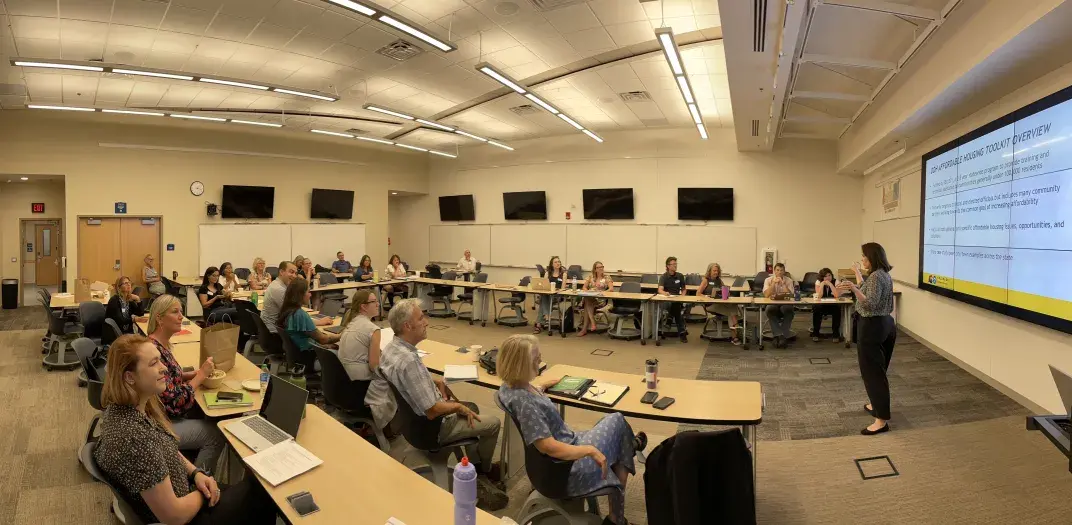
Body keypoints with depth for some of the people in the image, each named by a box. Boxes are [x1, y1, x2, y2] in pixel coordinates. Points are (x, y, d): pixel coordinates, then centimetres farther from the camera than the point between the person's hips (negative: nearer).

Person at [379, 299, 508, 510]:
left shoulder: (391, 348, -5)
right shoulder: (408, 360, -36)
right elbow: (432, 411, -31)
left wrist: (435, 380, 4)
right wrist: (458, 406, -13)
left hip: (413, 417, 9)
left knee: (471, 407, 26)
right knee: (493, 423, 6)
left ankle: (474, 468, 32)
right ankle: (482, 473, 32)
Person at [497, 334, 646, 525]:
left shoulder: (510, 386, -6)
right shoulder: (524, 403, -35)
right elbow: (550, 448, -36)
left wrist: (546, 384, 28)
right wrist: (590, 450, -26)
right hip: (566, 468, -8)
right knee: (616, 420, 9)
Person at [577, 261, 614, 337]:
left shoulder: (607, 277, 5)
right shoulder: (590, 277, 15)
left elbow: (611, 288, -7)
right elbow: (584, 287, 13)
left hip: (600, 299, -3)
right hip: (589, 298, 3)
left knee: (587, 302, -35)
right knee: (587, 300, -37)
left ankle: (584, 329, -35)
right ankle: (593, 322, -39)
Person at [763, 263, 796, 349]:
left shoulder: (788, 280, 3)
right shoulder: (768, 280, 1)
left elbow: (790, 295, -10)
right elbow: (766, 295, -12)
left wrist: (783, 284, -20)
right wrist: (773, 283, -19)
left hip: (785, 303, 0)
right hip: (772, 303, 0)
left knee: (789, 310, -34)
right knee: (769, 310, -35)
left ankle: (784, 336, -28)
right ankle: (779, 335, -32)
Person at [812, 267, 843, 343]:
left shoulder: (836, 281, -5)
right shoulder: (818, 282, -4)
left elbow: (837, 295, -21)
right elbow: (819, 296, -18)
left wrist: (830, 284, -22)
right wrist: (822, 284, -22)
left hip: (833, 306, 0)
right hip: (821, 306, 0)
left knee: (837, 310, -31)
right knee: (816, 309, -31)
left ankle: (836, 334, -15)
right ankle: (815, 334, -16)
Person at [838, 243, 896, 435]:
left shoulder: (875, 276, -20)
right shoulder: (884, 274, 10)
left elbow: (870, 305, -29)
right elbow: (867, 290, 26)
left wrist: (853, 288, -41)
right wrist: (857, 273, 37)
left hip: (872, 327, -10)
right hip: (886, 324, 10)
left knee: (872, 372, -6)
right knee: (878, 369, 21)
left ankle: (882, 420, -3)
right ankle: (877, 405, 35)